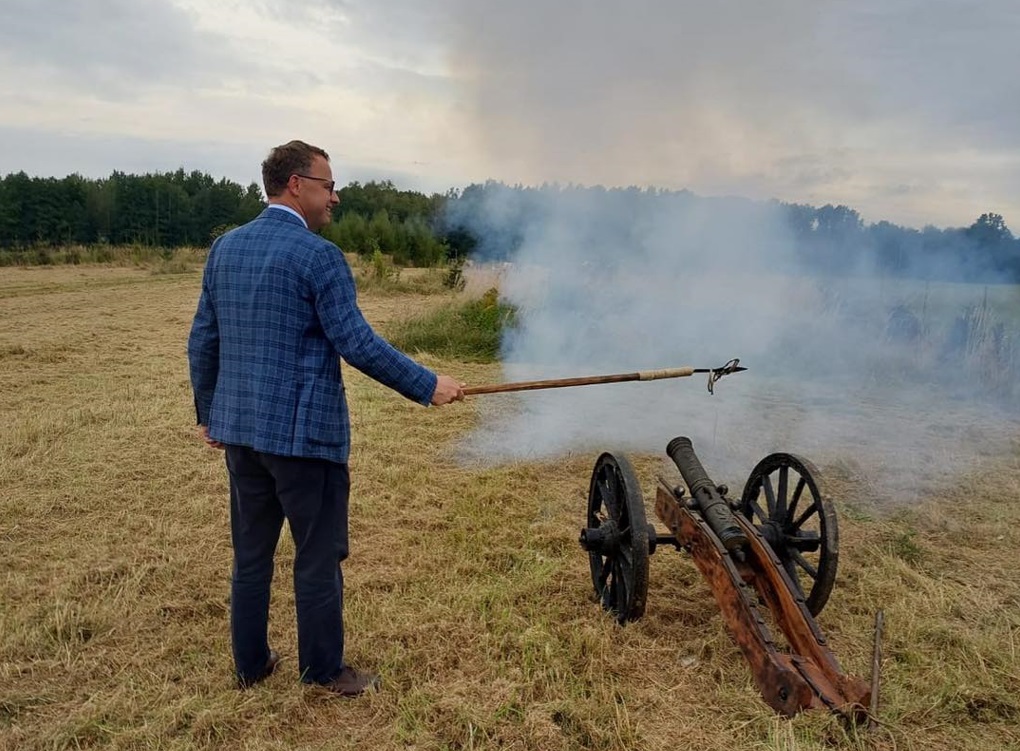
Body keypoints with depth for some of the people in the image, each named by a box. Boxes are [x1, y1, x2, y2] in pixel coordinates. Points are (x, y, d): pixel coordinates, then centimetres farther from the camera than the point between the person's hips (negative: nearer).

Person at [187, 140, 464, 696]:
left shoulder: (225, 248, 8)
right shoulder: (319, 255, -13)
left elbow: (202, 341, 12)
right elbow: (357, 344, -17)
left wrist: (208, 412, 21)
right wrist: (427, 386, -10)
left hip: (239, 428, 7)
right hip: (304, 432, -7)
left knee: (251, 552, 18)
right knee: (318, 556, 8)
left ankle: (250, 663, 32)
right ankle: (324, 669, 22)